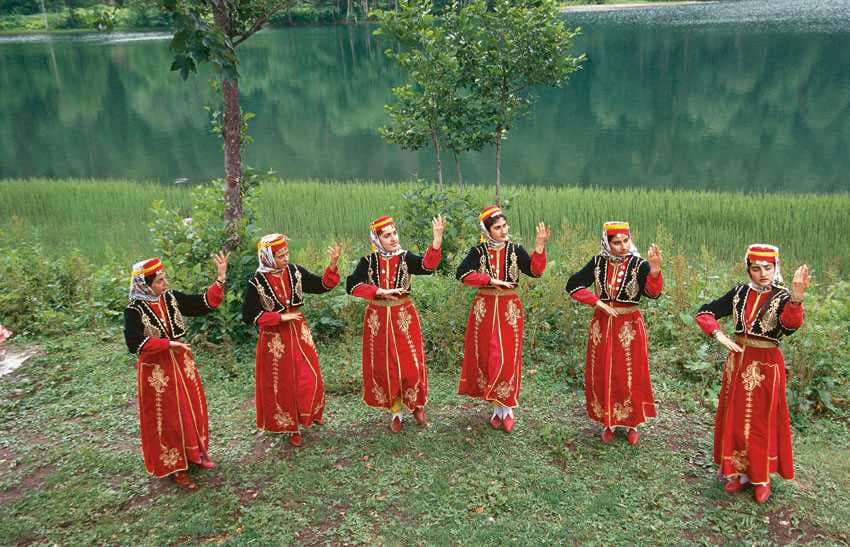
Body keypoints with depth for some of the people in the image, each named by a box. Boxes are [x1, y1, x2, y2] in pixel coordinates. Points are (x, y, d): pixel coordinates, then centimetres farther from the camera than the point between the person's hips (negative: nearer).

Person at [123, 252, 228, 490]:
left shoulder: (172, 298, -2)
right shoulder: (134, 311, -15)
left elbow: (204, 303, -3)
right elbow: (135, 343, -25)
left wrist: (220, 277, -13)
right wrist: (168, 343, -26)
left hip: (182, 363, 5)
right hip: (156, 370, -5)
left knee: (193, 409, 16)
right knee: (167, 419, 5)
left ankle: (195, 453, 36)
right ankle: (174, 466, 22)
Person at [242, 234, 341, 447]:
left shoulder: (295, 271, -4)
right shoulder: (256, 282, -14)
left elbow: (322, 285, 1)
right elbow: (249, 315, -15)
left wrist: (333, 264, -15)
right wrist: (281, 317, -19)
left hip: (299, 332, 4)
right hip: (274, 338, -3)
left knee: (310, 378, 6)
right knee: (282, 384, 8)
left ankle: (308, 416, 35)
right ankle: (290, 427, 27)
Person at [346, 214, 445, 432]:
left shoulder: (405, 257, -5)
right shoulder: (368, 261, -2)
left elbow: (427, 265, -25)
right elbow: (352, 285, -15)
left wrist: (437, 239, -40)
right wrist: (381, 291, -24)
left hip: (404, 317, -1)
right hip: (378, 319, 1)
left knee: (410, 363, 2)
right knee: (384, 366, 9)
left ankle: (416, 404, 27)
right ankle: (395, 411, 25)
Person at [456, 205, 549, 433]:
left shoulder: (515, 250, 2)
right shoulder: (478, 252, -1)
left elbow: (535, 271, -11)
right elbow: (463, 273, -16)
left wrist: (539, 246, -23)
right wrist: (491, 280, -20)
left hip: (510, 309, 0)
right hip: (484, 309, 0)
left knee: (508, 359, -1)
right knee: (487, 358, 4)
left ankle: (507, 409, 11)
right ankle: (497, 408, 18)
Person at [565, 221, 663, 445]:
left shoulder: (639, 264, -10)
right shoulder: (598, 263, -3)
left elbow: (653, 292, -26)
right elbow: (573, 285, -3)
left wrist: (655, 269, -45)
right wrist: (598, 302, -13)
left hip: (630, 327, -2)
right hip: (602, 326, 2)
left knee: (630, 376, 8)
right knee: (603, 376, 11)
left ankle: (632, 423, 26)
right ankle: (608, 421, 28)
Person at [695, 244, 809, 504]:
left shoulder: (782, 297, -11)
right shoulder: (739, 293, 0)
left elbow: (790, 324, -33)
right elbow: (704, 312, 5)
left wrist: (796, 298, -52)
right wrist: (719, 336, -11)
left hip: (767, 365, -4)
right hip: (738, 362, 4)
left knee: (762, 422, 7)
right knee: (735, 419, 12)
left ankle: (762, 478, 24)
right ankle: (741, 472, 29)